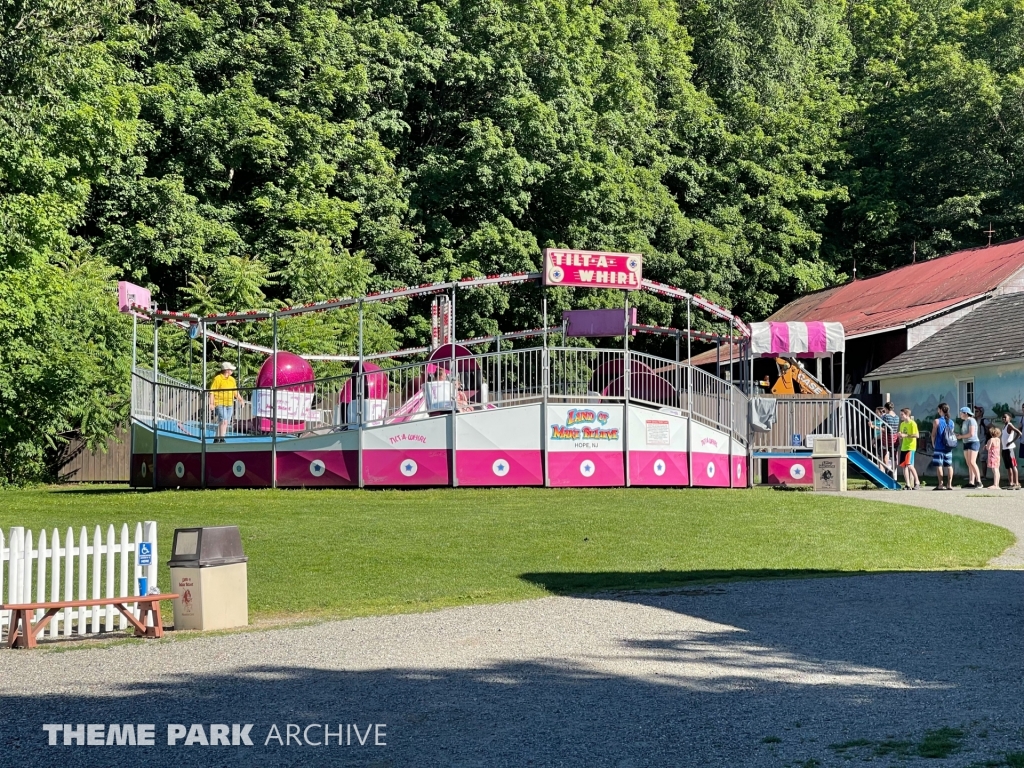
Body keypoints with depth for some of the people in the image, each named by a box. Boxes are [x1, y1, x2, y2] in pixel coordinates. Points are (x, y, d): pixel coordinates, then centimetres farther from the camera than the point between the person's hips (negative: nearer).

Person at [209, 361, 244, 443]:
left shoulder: (232, 379, 13)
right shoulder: (217, 379, -8)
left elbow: (235, 391, 19)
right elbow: (212, 392, -9)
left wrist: (239, 398, 2)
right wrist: (211, 403, -16)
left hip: (230, 405, 7)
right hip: (220, 404, -7)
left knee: (226, 423, 9)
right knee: (223, 421, -17)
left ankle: (217, 439, 20)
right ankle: (221, 439, -15)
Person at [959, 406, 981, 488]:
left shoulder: (971, 420, -11)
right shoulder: (965, 422, 18)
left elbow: (971, 434, -19)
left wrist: (961, 436, -10)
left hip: (973, 442, -10)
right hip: (966, 444, 10)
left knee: (972, 462, -18)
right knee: (969, 464, 3)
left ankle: (978, 481, -19)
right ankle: (971, 482, 0)